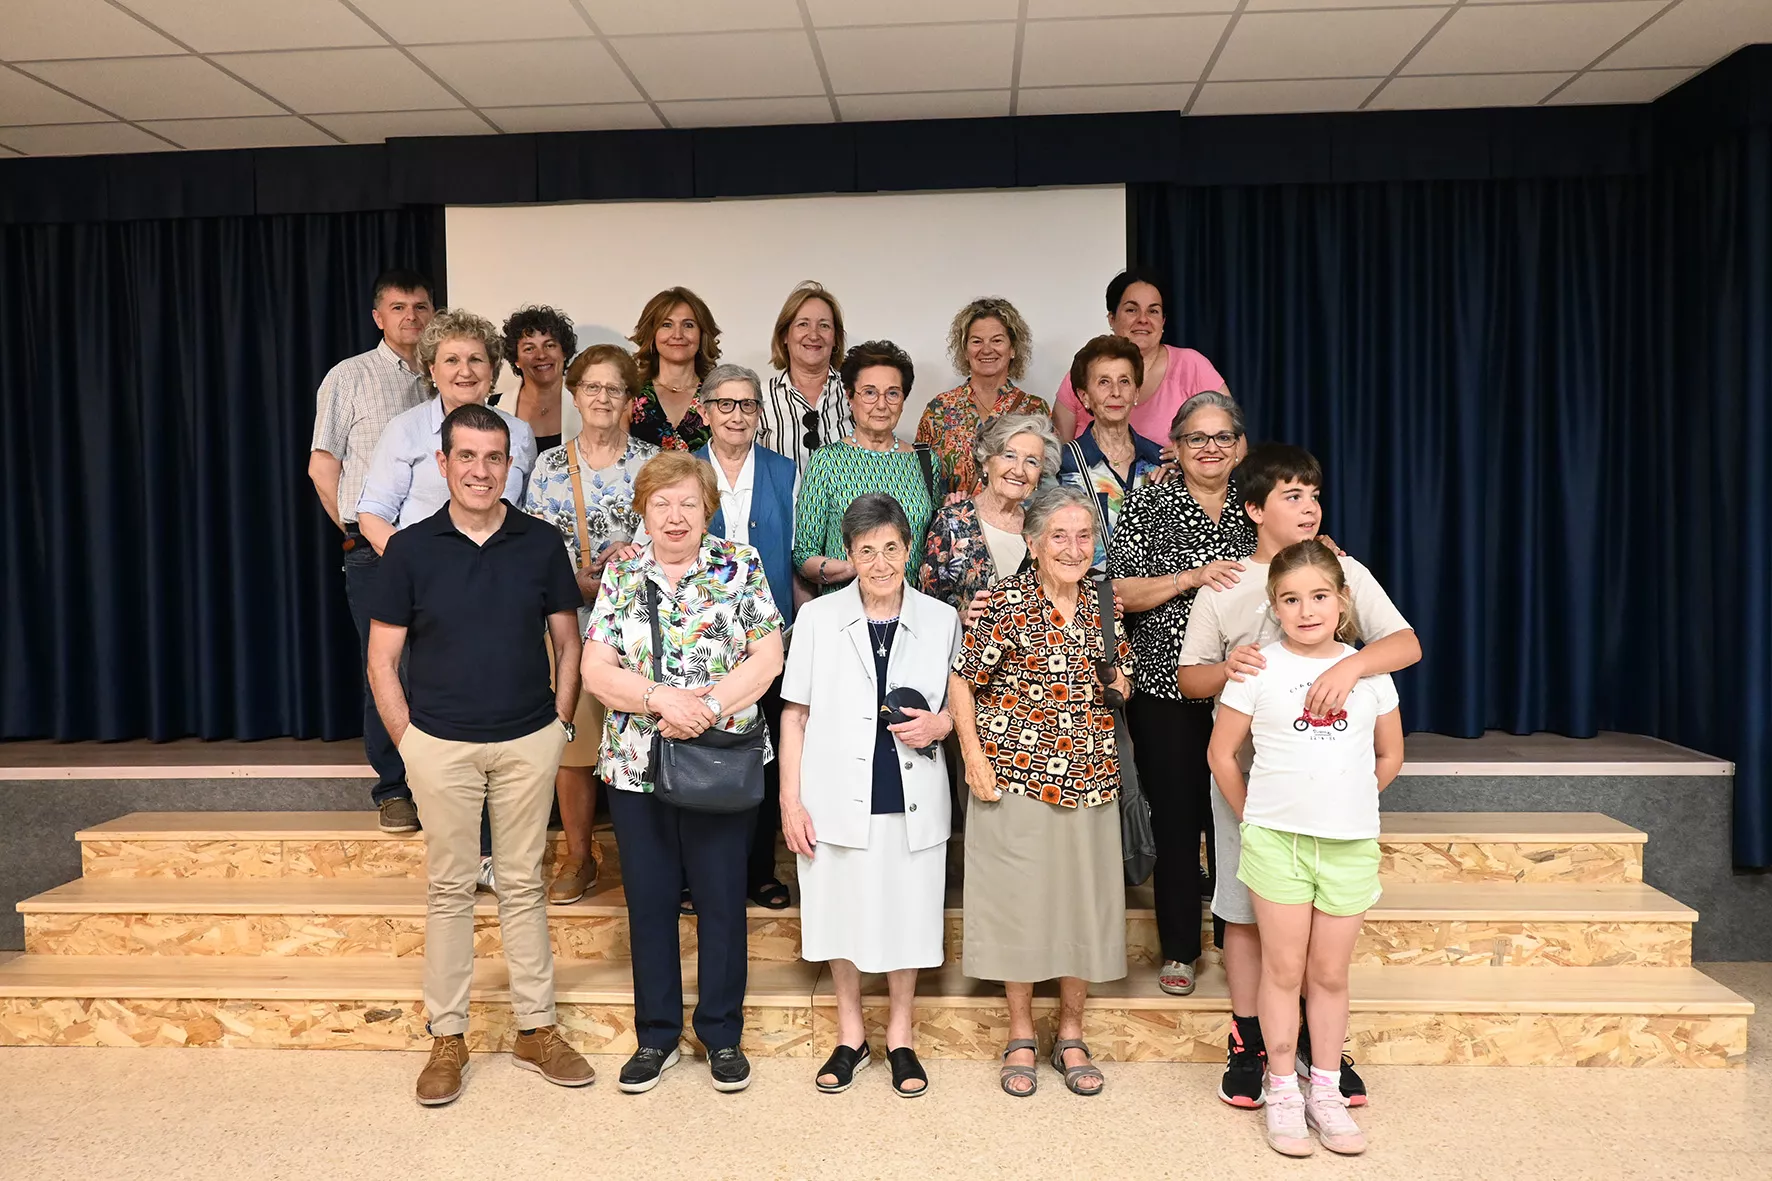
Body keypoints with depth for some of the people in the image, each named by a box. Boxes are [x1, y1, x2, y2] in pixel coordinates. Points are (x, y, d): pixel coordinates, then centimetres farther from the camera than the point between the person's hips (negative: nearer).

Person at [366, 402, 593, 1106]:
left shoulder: (541, 544, 1)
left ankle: (536, 1029, 22)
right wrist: (407, 741, -3)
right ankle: (447, 1038, 21)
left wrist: (561, 723, 2)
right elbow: (382, 658, 2)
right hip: (441, 746, -1)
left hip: (529, 742, 1)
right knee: (449, 889, 8)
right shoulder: (410, 549, -1)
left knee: (523, 884, 10)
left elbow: (568, 643, 8)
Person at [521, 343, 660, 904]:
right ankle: (578, 857, 19)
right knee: (572, 740, 4)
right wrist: (578, 582, -11)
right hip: (569, 622, 1)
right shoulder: (549, 465, 9)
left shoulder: (650, 461, 6)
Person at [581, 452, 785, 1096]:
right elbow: (595, 670, -2)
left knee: (721, 899, 8)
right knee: (649, 901, 11)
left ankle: (722, 1035, 25)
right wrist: (663, 699, -18)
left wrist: (707, 707, -18)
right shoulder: (620, 573, 4)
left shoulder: (740, 564, 0)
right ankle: (656, 1036, 28)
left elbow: (768, 658, -6)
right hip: (635, 766, 2)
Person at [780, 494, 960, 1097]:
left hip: (913, 799, 1)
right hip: (838, 797, 0)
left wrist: (941, 724, -10)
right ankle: (850, 1033, 31)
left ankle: (900, 1035, 31)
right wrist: (791, 800, -2)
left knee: (908, 912, 9)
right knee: (843, 912, 10)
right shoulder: (818, 618, 0)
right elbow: (795, 713, 2)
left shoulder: (941, 620, 1)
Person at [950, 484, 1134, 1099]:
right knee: (1019, 900, 6)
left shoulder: (1102, 603, 5)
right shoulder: (1006, 601, -10)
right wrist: (974, 755, -10)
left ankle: (1071, 1037, 28)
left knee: (1084, 902, 10)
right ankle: (1021, 1037, 24)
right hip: (1016, 774, -4)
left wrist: (1117, 675, -6)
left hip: (1090, 777, 4)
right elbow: (961, 679, -5)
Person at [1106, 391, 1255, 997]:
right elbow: (1120, 591, -9)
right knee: (1175, 816, 6)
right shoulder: (1149, 503, -1)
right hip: (1166, 690, -2)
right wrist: (1193, 576, -20)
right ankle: (1180, 948, 21)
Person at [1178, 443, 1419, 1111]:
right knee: (1246, 911, 5)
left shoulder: (1345, 572, 3)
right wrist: (1226, 668, -18)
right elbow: (1189, 677, 5)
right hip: (1247, 773, -1)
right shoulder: (1224, 586, 2)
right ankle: (1247, 1044, 20)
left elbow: (1407, 644, -8)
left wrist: (1350, 666, -27)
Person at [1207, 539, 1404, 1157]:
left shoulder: (1368, 670, 2)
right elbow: (1222, 753, 1)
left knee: (1330, 974, 12)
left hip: (1351, 844, 2)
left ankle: (1326, 1093, 25)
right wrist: (1256, 817, 3)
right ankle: (1282, 1093, 19)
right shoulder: (1258, 669, -5)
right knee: (1284, 970, 6)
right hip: (1277, 840, -2)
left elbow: (1390, 756, 14)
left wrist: (1346, 804, 11)